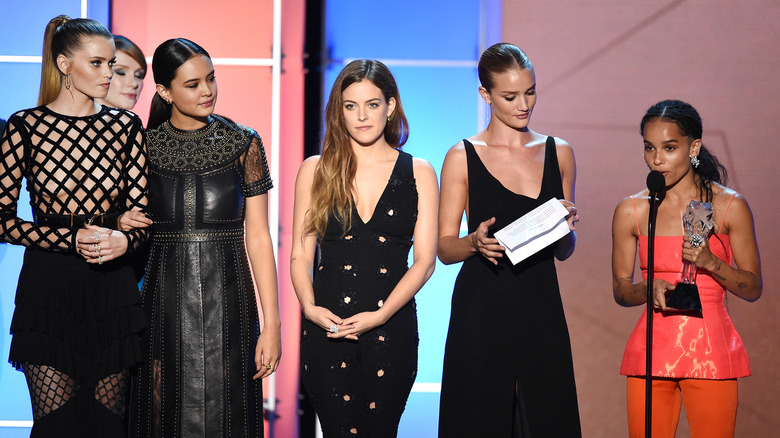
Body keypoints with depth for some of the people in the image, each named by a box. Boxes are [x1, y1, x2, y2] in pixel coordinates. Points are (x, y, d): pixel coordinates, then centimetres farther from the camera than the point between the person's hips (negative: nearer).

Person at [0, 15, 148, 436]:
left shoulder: (125, 126, 7)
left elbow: (139, 213, 8)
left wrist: (123, 240, -15)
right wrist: (73, 239, -15)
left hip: (111, 290, 2)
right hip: (48, 287, -2)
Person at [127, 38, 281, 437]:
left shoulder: (243, 144, 2)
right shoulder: (144, 146, 4)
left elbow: (257, 237, 0)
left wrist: (271, 323, -5)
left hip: (226, 301, -1)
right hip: (164, 300, 1)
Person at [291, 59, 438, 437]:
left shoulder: (419, 173, 6)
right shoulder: (315, 170, 8)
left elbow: (424, 261, 1)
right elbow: (300, 255, 6)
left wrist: (380, 314, -12)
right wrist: (309, 306, -12)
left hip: (391, 327, 0)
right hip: (327, 327, 0)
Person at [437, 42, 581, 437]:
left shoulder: (558, 153, 11)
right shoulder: (463, 157, 1)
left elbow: (564, 252, 15)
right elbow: (444, 248, 2)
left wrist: (566, 227, -6)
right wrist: (476, 242, -18)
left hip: (541, 311, 3)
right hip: (481, 313, -3)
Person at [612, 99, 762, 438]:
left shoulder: (730, 207, 0)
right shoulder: (631, 212, 4)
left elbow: (753, 289, 2)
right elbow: (620, 290, 10)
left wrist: (710, 262, -15)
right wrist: (649, 288, -12)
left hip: (710, 352, -1)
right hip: (651, 349, 1)